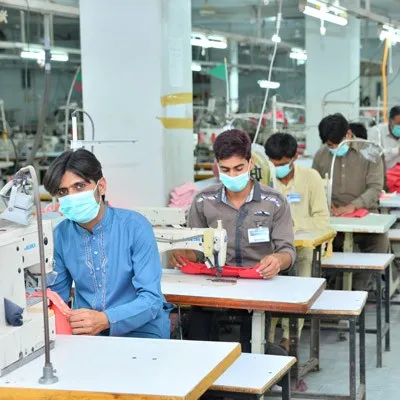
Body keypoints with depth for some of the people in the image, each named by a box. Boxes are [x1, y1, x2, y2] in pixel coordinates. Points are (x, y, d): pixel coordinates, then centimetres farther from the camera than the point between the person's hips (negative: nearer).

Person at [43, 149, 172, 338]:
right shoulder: (61, 234, 0)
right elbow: (57, 294, 9)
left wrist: (105, 320, -33)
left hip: (139, 331, -3)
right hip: (84, 332, 4)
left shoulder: (135, 226, -12)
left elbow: (151, 299, -17)